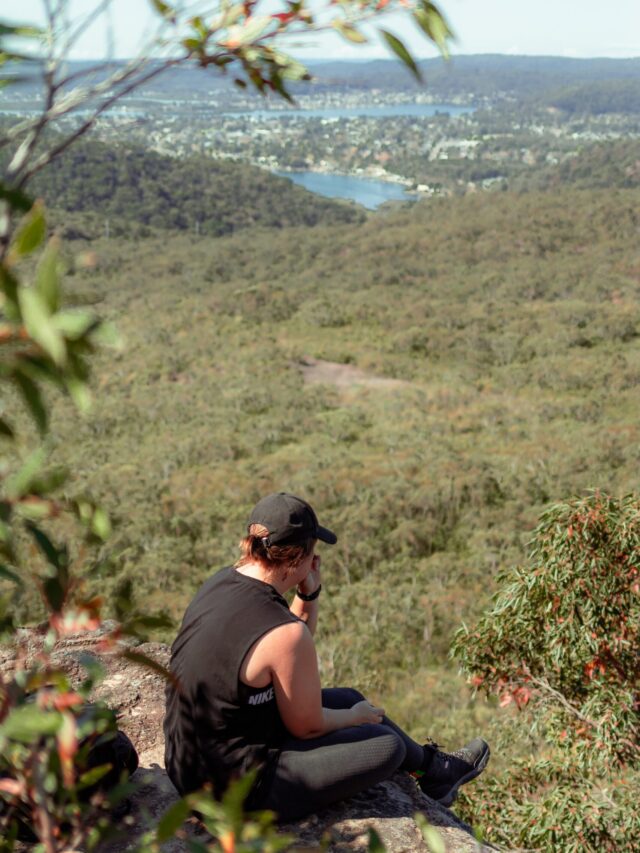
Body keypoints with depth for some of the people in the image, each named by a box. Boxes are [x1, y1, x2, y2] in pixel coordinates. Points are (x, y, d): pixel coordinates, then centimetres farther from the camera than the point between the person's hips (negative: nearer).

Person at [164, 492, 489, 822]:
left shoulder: (221, 581, -2)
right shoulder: (285, 633, -30)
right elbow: (307, 726, -14)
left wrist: (309, 594, -1)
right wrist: (355, 716, 6)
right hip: (234, 790, -9)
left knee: (347, 697, 21)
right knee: (388, 745, 4)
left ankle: (433, 767, 41)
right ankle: (435, 771, 39)